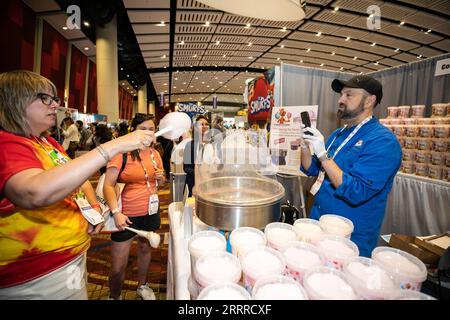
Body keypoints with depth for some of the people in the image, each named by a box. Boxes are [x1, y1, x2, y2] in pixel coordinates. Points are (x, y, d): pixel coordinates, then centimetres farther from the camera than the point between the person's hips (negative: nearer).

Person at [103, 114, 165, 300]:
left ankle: (142, 286, 47)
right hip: (126, 214, -5)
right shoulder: (121, 152, -13)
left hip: (150, 211, 5)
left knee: (145, 248, 23)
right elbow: (108, 185, -16)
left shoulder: (155, 154, 4)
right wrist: (116, 212, -27)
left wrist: (161, 178, -6)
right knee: (118, 266, 3)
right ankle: (113, 296, 33)